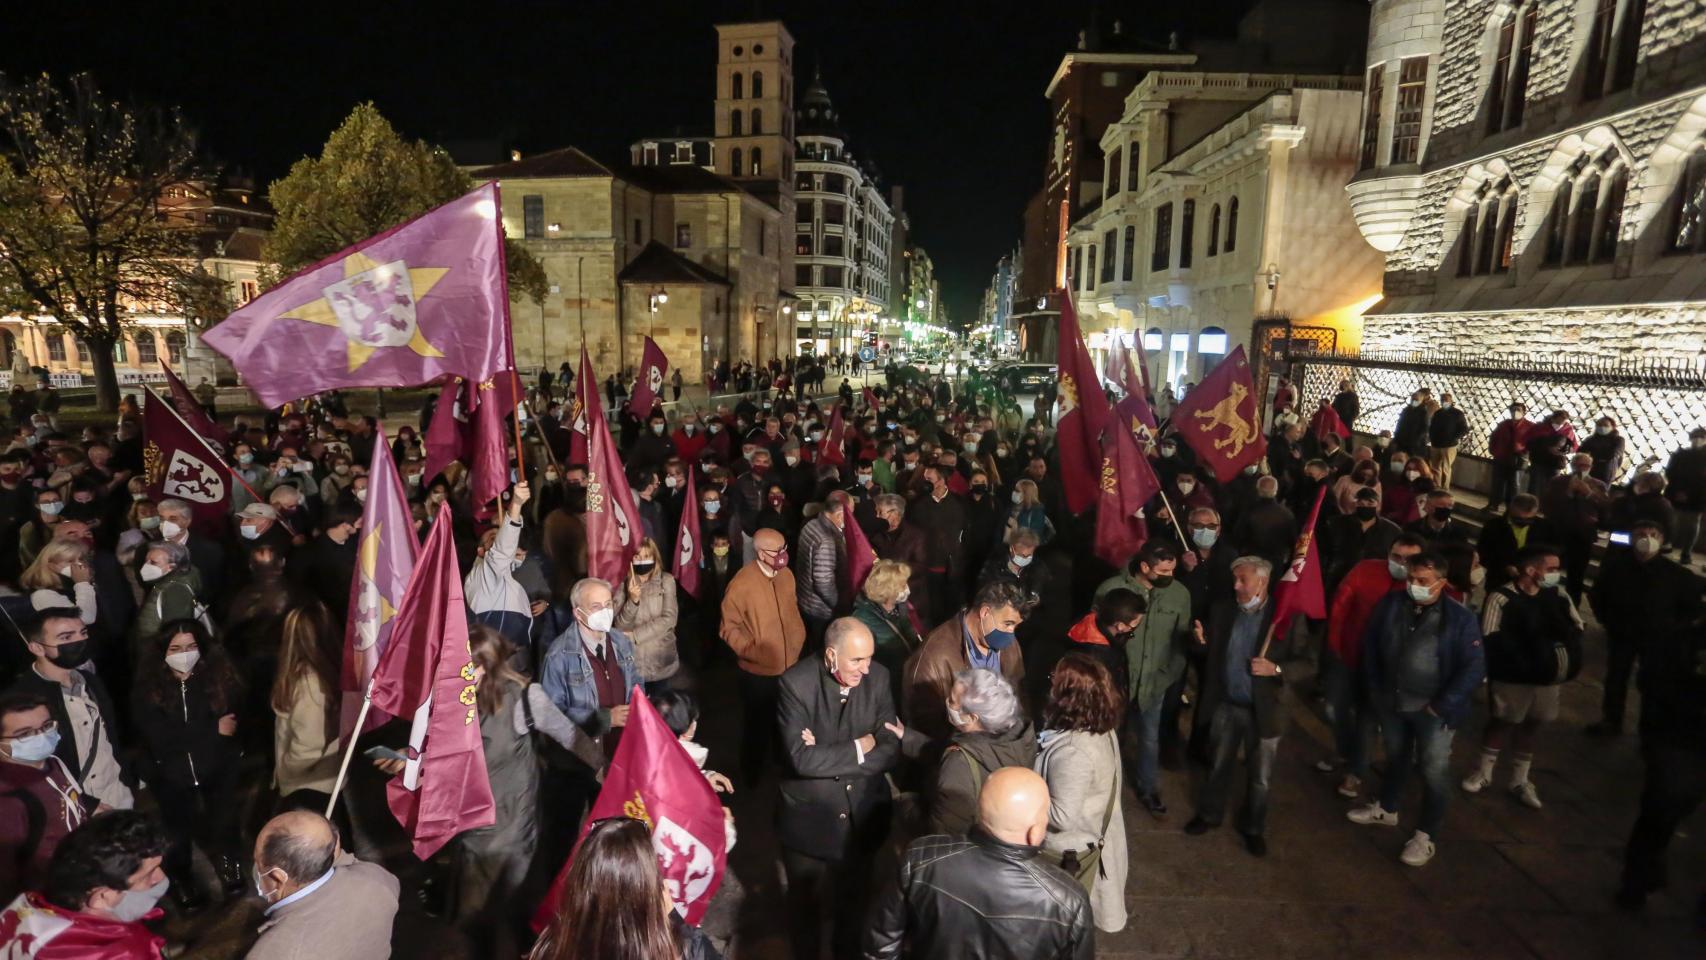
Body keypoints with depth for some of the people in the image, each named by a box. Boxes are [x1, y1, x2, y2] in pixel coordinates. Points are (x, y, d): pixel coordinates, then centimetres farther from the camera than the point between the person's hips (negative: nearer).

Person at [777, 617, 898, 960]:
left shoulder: (878, 678, -12)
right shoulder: (796, 683, -24)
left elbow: (891, 750, -14)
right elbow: (802, 758, -30)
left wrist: (827, 756, -23)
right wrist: (859, 748, -21)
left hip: (862, 815, 3)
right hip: (808, 818, -3)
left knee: (854, 898, 26)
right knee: (804, 901, 22)